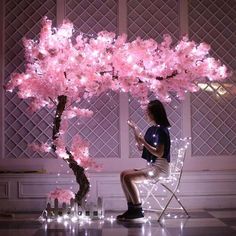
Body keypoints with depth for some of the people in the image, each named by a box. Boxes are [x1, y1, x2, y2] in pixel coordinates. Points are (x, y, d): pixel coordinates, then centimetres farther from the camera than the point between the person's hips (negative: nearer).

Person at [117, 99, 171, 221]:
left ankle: (138, 210, -12)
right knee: (123, 174, 0)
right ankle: (132, 208, -1)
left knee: (128, 177, -21)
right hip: (151, 166, 9)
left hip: (160, 167, -9)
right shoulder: (151, 129, 14)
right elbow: (141, 148, 21)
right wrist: (135, 132, 9)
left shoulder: (161, 130, -12)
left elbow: (159, 153, -20)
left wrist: (142, 140, -17)